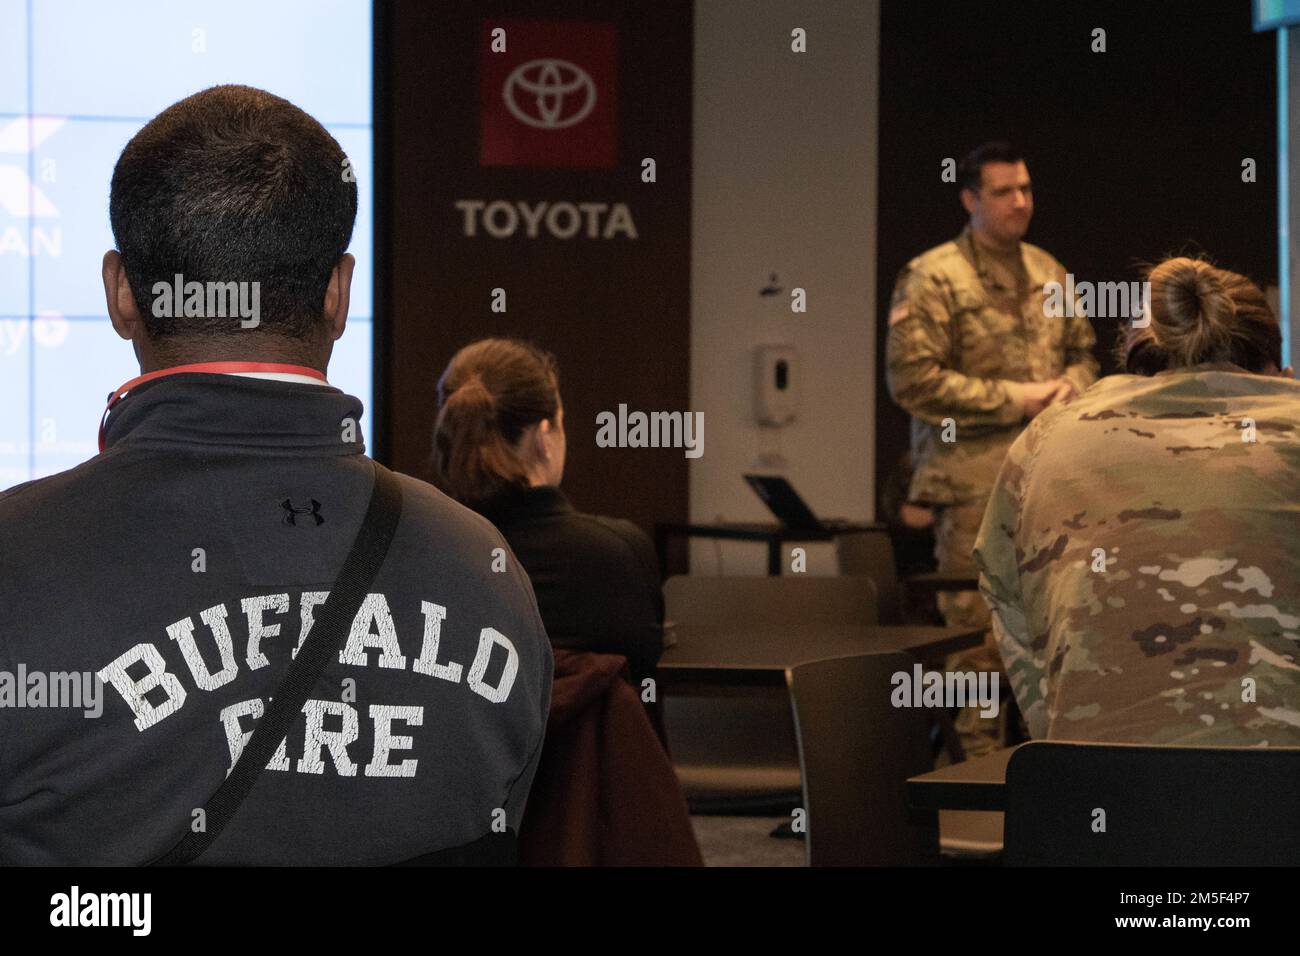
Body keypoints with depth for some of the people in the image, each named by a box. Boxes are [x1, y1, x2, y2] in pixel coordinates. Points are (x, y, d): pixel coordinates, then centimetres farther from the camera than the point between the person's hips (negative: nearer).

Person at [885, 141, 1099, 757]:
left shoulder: (1047, 273, 15)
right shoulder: (932, 279, -6)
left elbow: (1083, 352, 26)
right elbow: (911, 379, -14)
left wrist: (1069, 388, 1)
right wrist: (1012, 399, -13)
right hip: (974, 475, -6)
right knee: (975, 628, -5)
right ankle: (978, 758, 2)